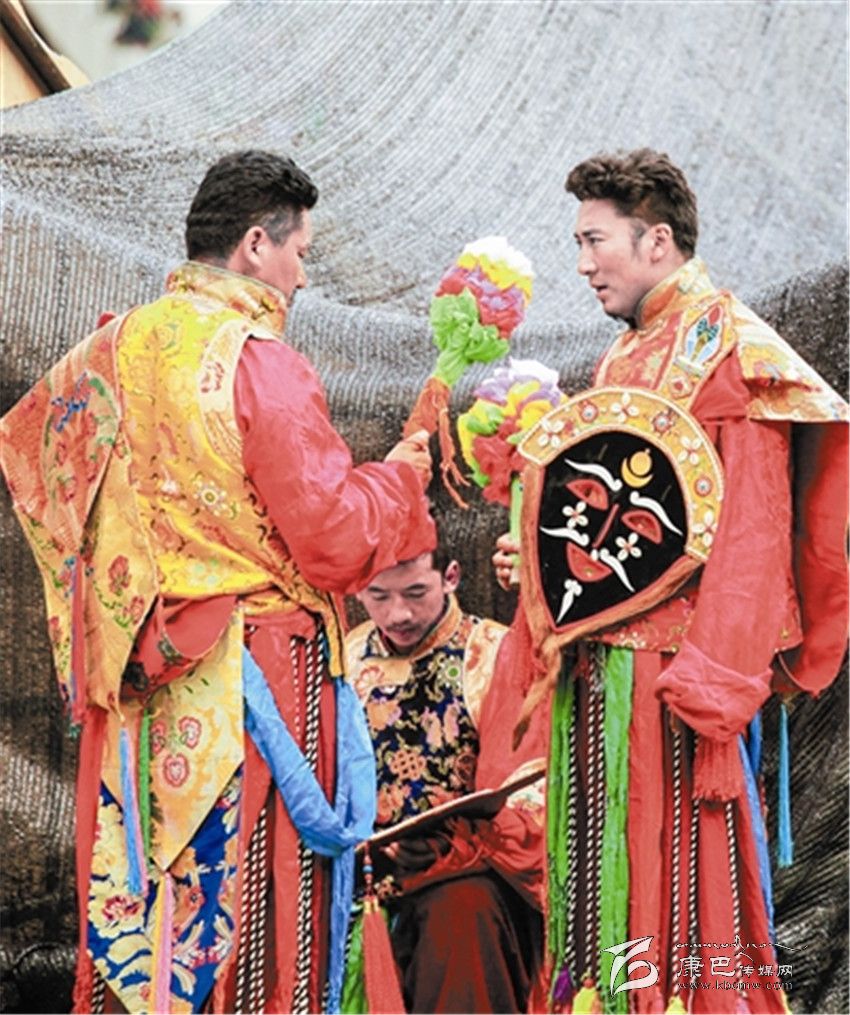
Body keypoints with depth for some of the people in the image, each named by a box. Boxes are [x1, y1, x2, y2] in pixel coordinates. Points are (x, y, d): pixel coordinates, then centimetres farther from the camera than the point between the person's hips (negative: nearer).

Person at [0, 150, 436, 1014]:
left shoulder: (110, 352, 8)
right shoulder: (260, 364, -13)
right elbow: (334, 538, -15)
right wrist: (398, 476, 3)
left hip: (133, 683, 7)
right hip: (249, 671, -7)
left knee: (137, 900, 10)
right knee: (250, 906, -2)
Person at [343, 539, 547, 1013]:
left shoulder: (497, 655, 0)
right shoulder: (345, 659, 12)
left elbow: (528, 796, -7)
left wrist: (455, 845, -26)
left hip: (467, 868, -3)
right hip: (359, 864, 3)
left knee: (463, 908, -36)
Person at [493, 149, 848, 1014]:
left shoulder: (727, 348, -8)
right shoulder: (626, 361, 19)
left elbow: (752, 533, -16)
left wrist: (710, 679, -22)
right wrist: (539, 555, 7)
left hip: (672, 667, -8)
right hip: (600, 668, 9)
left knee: (680, 890, -6)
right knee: (606, 887, 9)